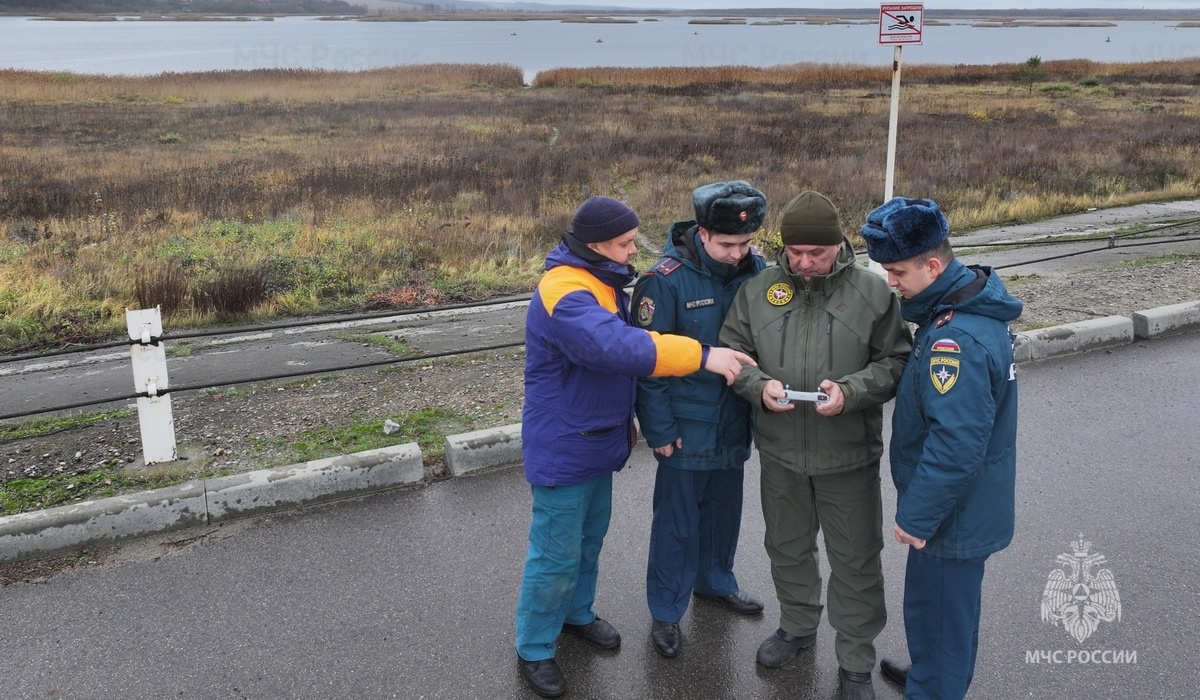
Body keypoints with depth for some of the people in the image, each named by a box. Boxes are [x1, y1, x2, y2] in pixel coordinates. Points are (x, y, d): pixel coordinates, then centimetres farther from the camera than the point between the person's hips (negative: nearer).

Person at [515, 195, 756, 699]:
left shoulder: (600, 282, 7)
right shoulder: (566, 292, -26)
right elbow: (619, 347, -40)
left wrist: (625, 419, 21)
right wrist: (702, 355, -39)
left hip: (596, 442, 9)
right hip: (563, 450, -9)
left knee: (590, 539, 22)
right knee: (556, 556, 3)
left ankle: (576, 613, 43)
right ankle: (534, 649, 20)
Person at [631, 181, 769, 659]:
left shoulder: (757, 268, -6)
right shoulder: (666, 280, -20)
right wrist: (659, 428, -14)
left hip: (734, 422, 5)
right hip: (687, 427, -5)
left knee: (723, 508, 22)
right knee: (677, 520, 9)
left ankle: (715, 581, 45)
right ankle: (666, 611, 26)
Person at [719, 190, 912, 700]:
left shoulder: (873, 290, -10)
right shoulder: (759, 288, -4)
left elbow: (895, 362, -7)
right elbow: (731, 350, 2)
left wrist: (851, 391, -24)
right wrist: (759, 385, -18)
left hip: (849, 455, -2)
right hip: (780, 452, 3)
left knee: (855, 561, 10)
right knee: (787, 547, 22)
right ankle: (797, 626, 47)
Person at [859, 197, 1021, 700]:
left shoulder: (955, 339, -31)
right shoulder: (974, 302, 0)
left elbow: (956, 443, -31)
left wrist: (916, 513, -23)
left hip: (953, 509, -10)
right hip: (971, 503, 10)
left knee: (935, 608, 9)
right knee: (953, 602, 27)